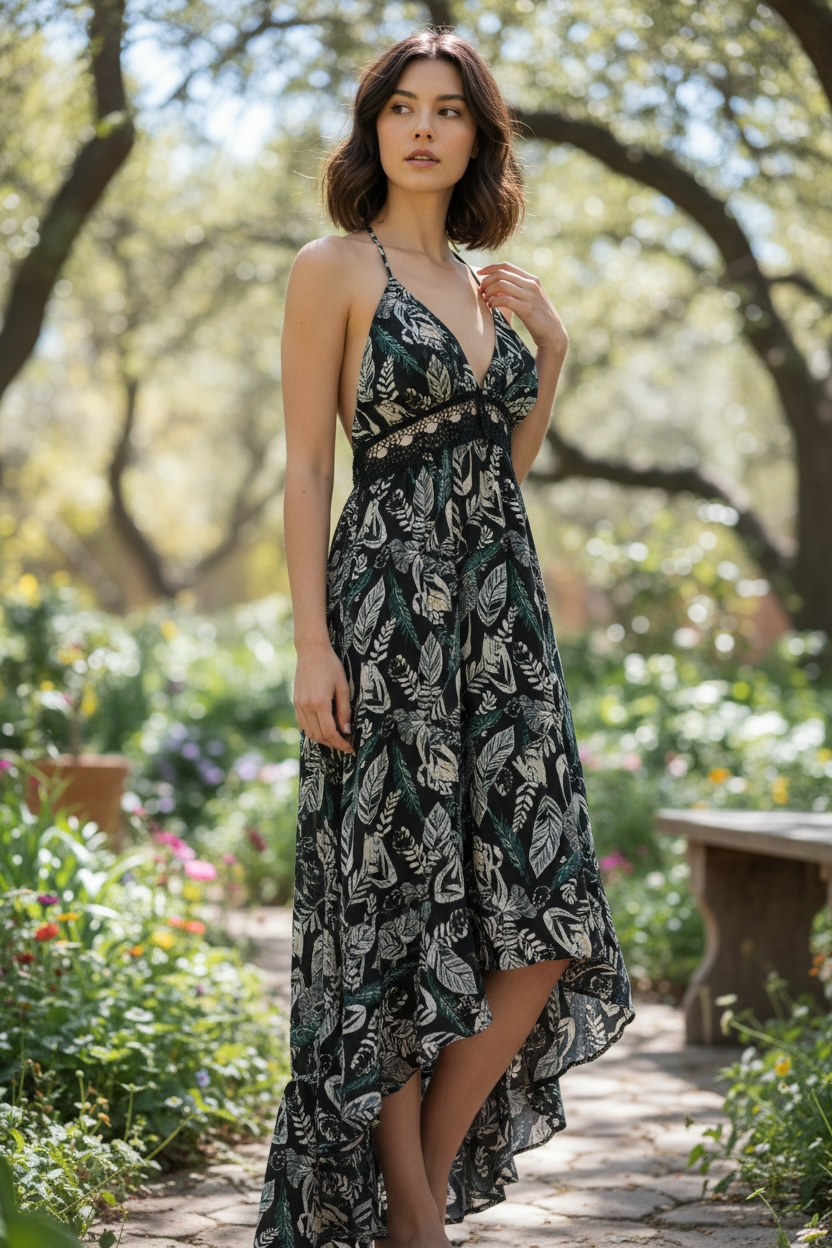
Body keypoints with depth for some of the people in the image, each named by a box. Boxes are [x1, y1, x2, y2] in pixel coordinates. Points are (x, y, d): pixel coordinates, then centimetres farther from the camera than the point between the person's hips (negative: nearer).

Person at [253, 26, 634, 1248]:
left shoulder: (487, 285, 17)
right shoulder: (335, 268, -1)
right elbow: (308, 466, -5)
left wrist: (552, 346, 9)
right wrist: (312, 642, -13)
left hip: (505, 614, 6)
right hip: (389, 610, -6)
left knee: (542, 918, 1)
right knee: (399, 915, -2)